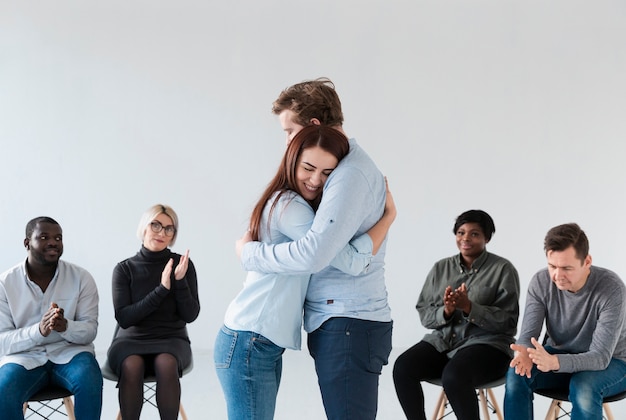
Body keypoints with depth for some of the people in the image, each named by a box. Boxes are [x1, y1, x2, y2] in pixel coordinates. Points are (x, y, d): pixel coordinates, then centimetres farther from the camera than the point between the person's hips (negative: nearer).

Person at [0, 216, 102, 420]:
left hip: (69, 352, 1)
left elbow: (90, 331, -3)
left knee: (90, 380, -33)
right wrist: (39, 330, -28)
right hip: (24, 356, 0)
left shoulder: (81, 278, -4)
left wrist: (65, 326, -27)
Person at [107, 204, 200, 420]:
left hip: (171, 339, 0)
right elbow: (124, 318, -10)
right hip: (131, 339, 0)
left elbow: (190, 315, -3)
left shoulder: (182, 264, 0)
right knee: (132, 366, -35)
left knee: (166, 364, -35)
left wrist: (180, 281, -18)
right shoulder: (124, 269, -1)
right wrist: (161, 290, -18)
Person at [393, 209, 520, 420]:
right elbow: (424, 314, 10)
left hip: (486, 344, -4)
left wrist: (468, 307, -20)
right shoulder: (440, 268, 12)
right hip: (442, 341, 5)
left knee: (453, 376, -36)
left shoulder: (503, 269, -1)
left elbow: (508, 321, -7)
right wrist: (445, 311, -12)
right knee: (402, 367, -24)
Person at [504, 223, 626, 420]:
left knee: (583, 386, -36)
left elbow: (600, 356, -32)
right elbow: (528, 334, -16)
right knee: (517, 373, -25)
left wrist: (554, 362, -50)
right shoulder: (540, 282, -16)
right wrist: (524, 352, -42)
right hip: (558, 355, 4)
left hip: (610, 362, -4)